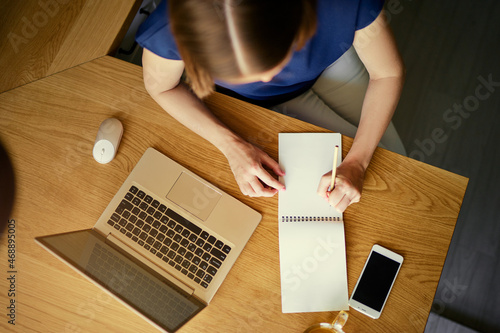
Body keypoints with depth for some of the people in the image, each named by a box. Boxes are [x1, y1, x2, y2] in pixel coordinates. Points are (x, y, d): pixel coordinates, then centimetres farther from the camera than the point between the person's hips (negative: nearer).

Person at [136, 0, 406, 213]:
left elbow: (389, 73, -22)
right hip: (260, 104, -1)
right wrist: (231, 145, -29)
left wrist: (356, 163, -31)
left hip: (332, 64, 2)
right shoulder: (168, 30, -41)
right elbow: (160, 87, -18)